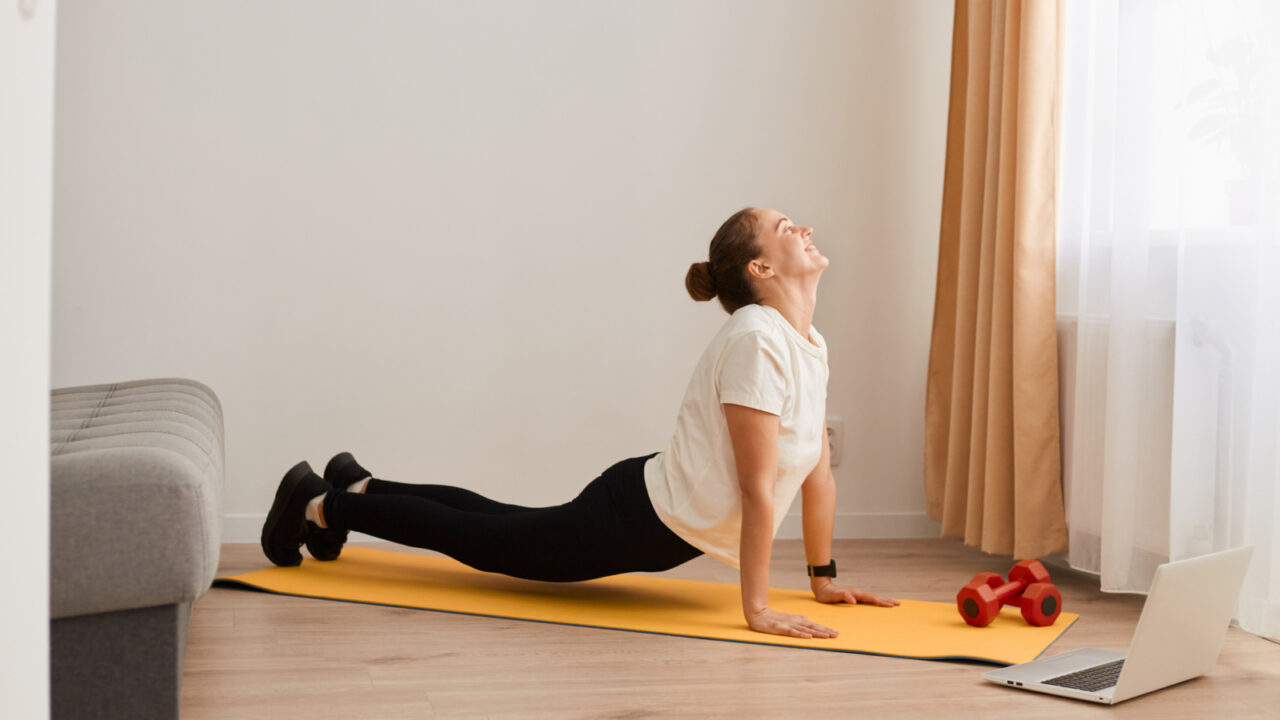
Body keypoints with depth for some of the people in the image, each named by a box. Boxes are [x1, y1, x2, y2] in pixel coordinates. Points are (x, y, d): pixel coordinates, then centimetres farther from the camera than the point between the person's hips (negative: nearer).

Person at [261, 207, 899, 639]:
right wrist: (756, 609, -27)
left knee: (500, 527, 27)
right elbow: (757, 488, -29)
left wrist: (823, 578, 8)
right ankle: (318, 503, 30)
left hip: (660, 520, 8)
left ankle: (358, 486, 47)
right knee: (475, 537, 11)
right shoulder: (756, 341, -29)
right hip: (636, 520, -8)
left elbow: (818, 469, 7)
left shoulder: (810, 343, 1)